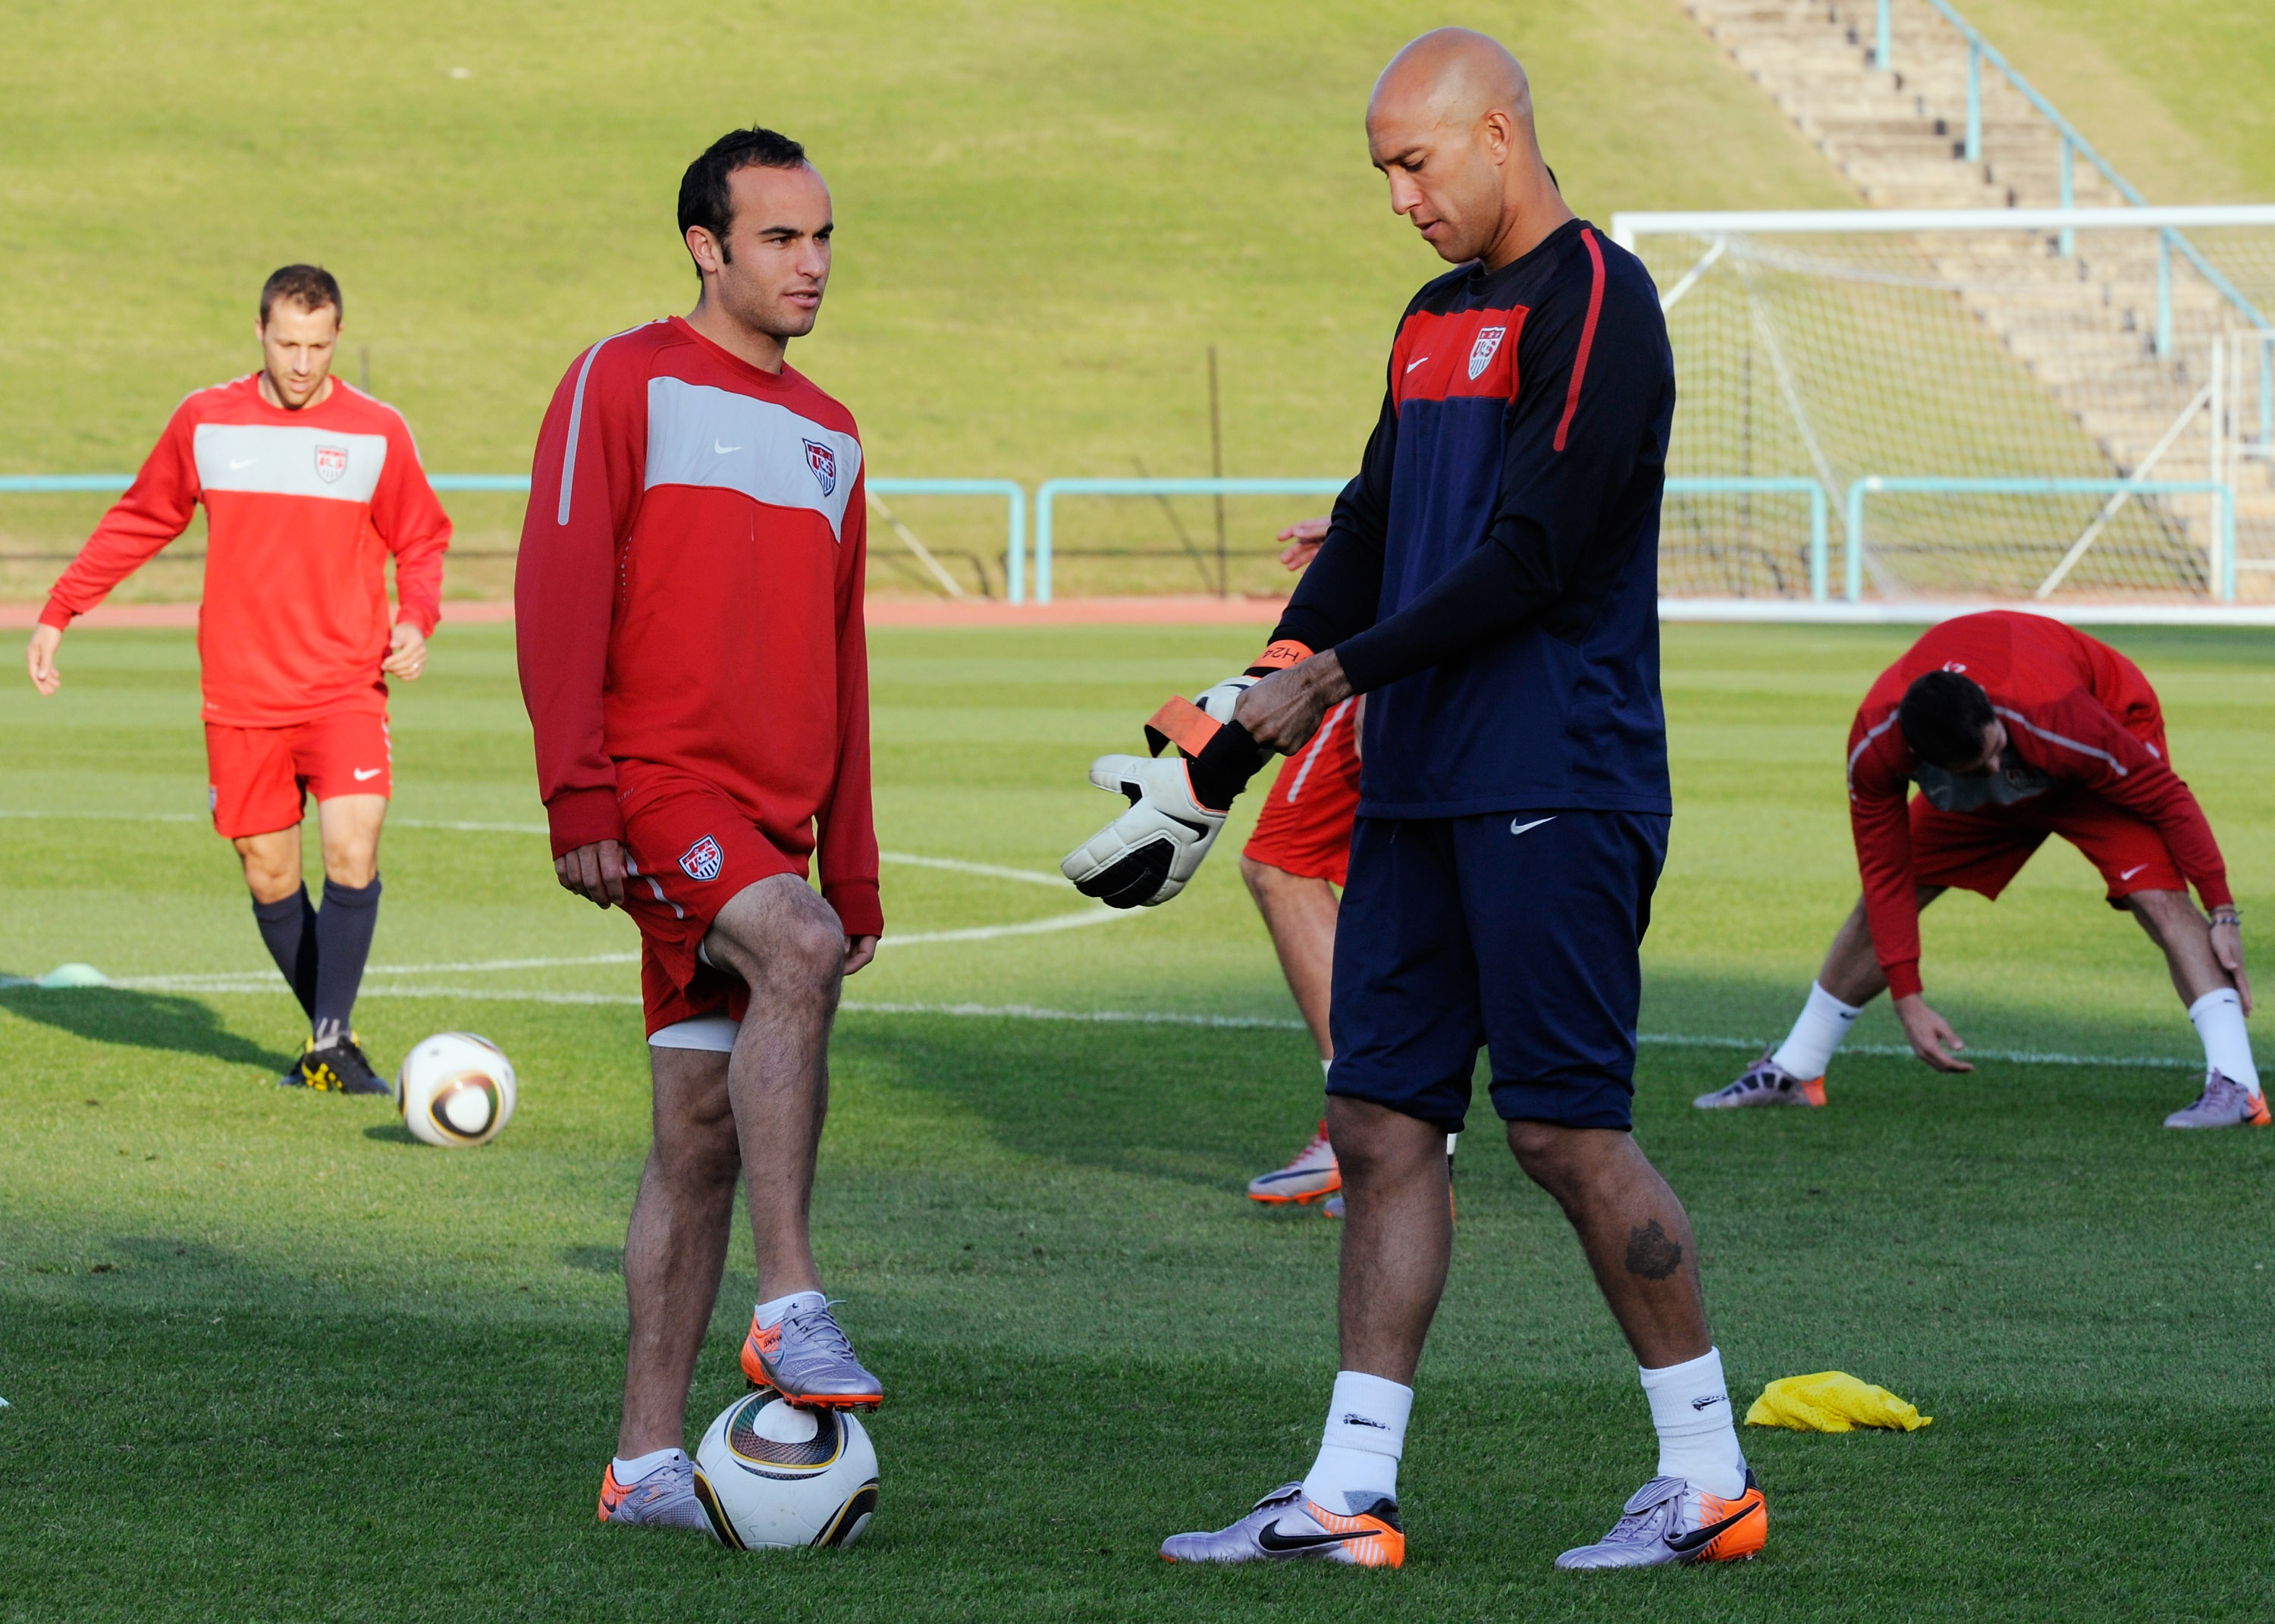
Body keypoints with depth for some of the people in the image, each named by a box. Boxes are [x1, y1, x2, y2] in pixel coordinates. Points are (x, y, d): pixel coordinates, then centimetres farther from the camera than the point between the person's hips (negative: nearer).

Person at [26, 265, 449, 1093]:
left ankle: (331, 1043, -11)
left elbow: (421, 541, 11)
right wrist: (58, 612, 13)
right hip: (241, 694, 2)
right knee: (268, 874, 4)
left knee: (353, 848, -18)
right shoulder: (204, 421, 3)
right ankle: (328, 1038, 20)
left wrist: (415, 621, -7)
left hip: (345, 689, -2)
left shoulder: (378, 432, 0)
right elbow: (137, 524, 15)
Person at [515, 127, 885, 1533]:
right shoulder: (625, 383, 1)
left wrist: (857, 875, 20)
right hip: (664, 782, -7)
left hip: (773, 822, 7)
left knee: (703, 1137, 5)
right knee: (797, 949, -33)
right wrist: (579, 797, -16)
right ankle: (792, 1309, -33)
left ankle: (650, 1460, 7)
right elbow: (560, 595, -6)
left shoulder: (830, 438, 21)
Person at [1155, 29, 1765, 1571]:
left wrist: (1344, 673, -16)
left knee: (1569, 1130, -7)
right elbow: (1369, 541, 20)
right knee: (1381, 1122, 5)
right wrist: (1232, 741, 13)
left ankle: (1708, 1477, 4)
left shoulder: (1594, 302, -10)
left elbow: (1533, 559, -18)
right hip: (1421, 789, 9)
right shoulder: (1435, 319, 18)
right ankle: (1348, 1497, 6)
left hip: (1557, 791, -9)